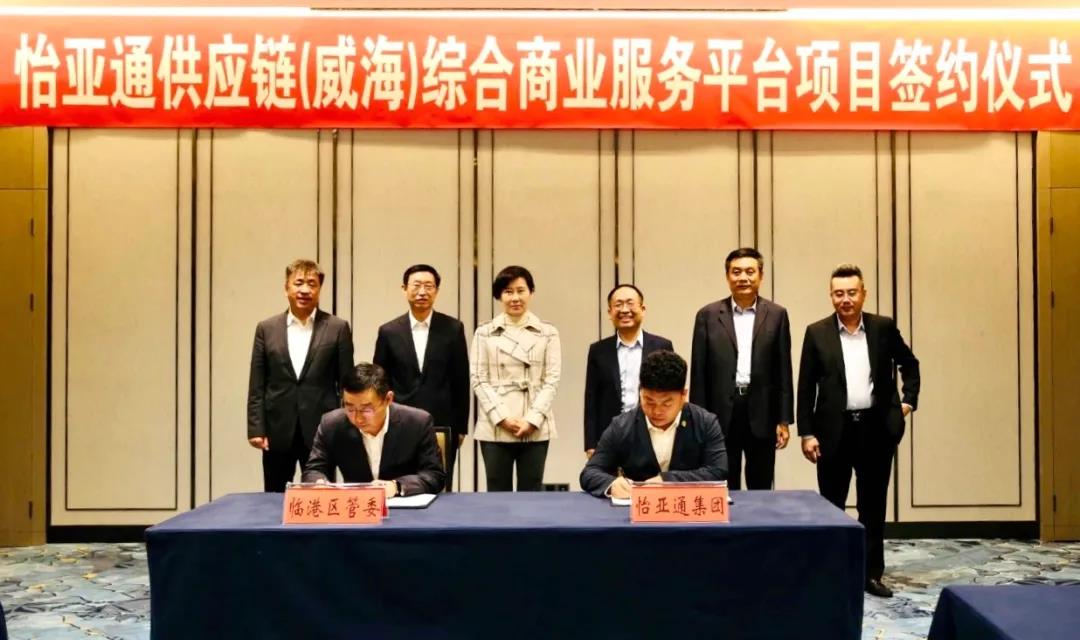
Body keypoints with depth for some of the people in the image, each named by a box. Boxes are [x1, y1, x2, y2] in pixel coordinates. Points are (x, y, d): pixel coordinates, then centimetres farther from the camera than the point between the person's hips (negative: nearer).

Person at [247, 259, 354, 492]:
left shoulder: (338, 328, 1)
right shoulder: (267, 329, 6)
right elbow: (257, 386, 5)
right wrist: (256, 429, -2)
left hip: (321, 431, -2)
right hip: (278, 432, 2)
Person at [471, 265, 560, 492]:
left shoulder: (548, 333, 7)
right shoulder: (484, 333, 6)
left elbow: (551, 380, 2)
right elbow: (478, 380, 1)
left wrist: (532, 419, -10)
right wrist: (502, 418, -10)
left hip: (536, 428, 0)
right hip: (495, 427, 0)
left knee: (532, 493, 4)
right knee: (498, 494, 4)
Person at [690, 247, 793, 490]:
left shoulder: (776, 314, 5)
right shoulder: (708, 315, 2)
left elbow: (783, 371, 4)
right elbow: (698, 374, 2)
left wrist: (783, 419, 1)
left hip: (762, 414, 1)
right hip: (721, 415, -1)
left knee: (761, 491, 9)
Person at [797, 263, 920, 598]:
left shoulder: (884, 328, 3)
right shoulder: (817, 333, -1)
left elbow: (910, 364, 19)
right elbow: (806, 387, -1)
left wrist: (908, 401, 8)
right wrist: (807, 433, -6)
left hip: (876, 427, 1)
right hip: (834, 429, -1)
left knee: (873, 505, 8)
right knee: (831, 505, 7)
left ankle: (872, 573, 18)